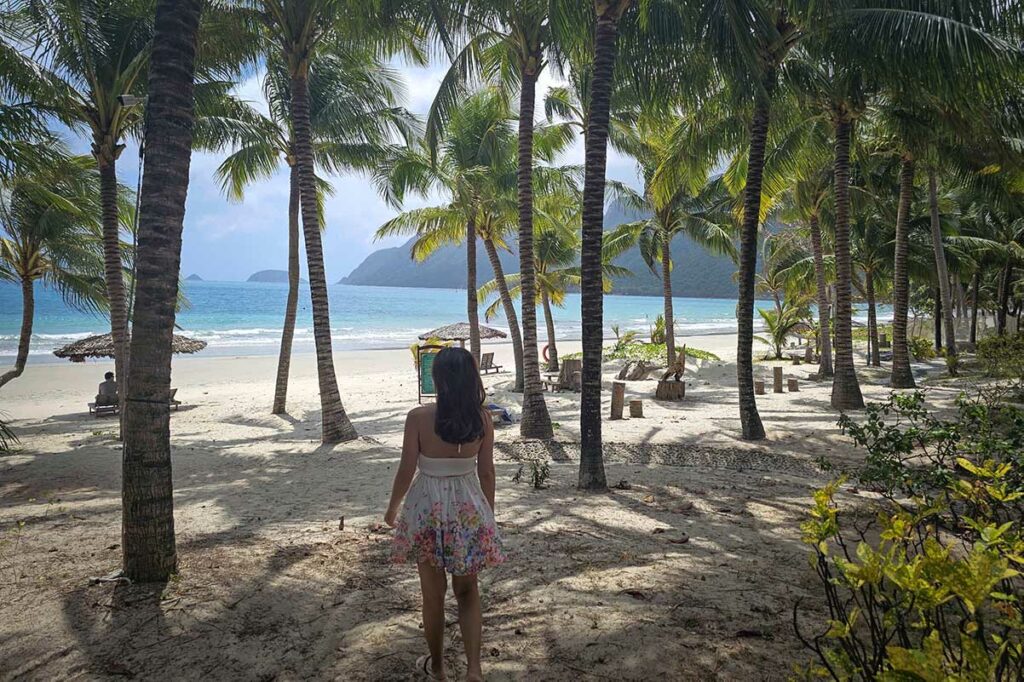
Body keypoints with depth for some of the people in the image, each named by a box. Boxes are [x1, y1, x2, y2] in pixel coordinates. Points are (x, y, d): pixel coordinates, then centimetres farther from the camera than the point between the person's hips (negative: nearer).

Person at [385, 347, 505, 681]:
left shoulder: (419, 417, -15)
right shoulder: (482, 418, -7)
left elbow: (406, 471, -10)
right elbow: (487, 472, -1)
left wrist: (392, 508, 8)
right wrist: (489, 513, 14)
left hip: (428, 508, -2)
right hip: (469, 509, 2)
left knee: (433, 594, 16)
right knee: (467, 591, 19)